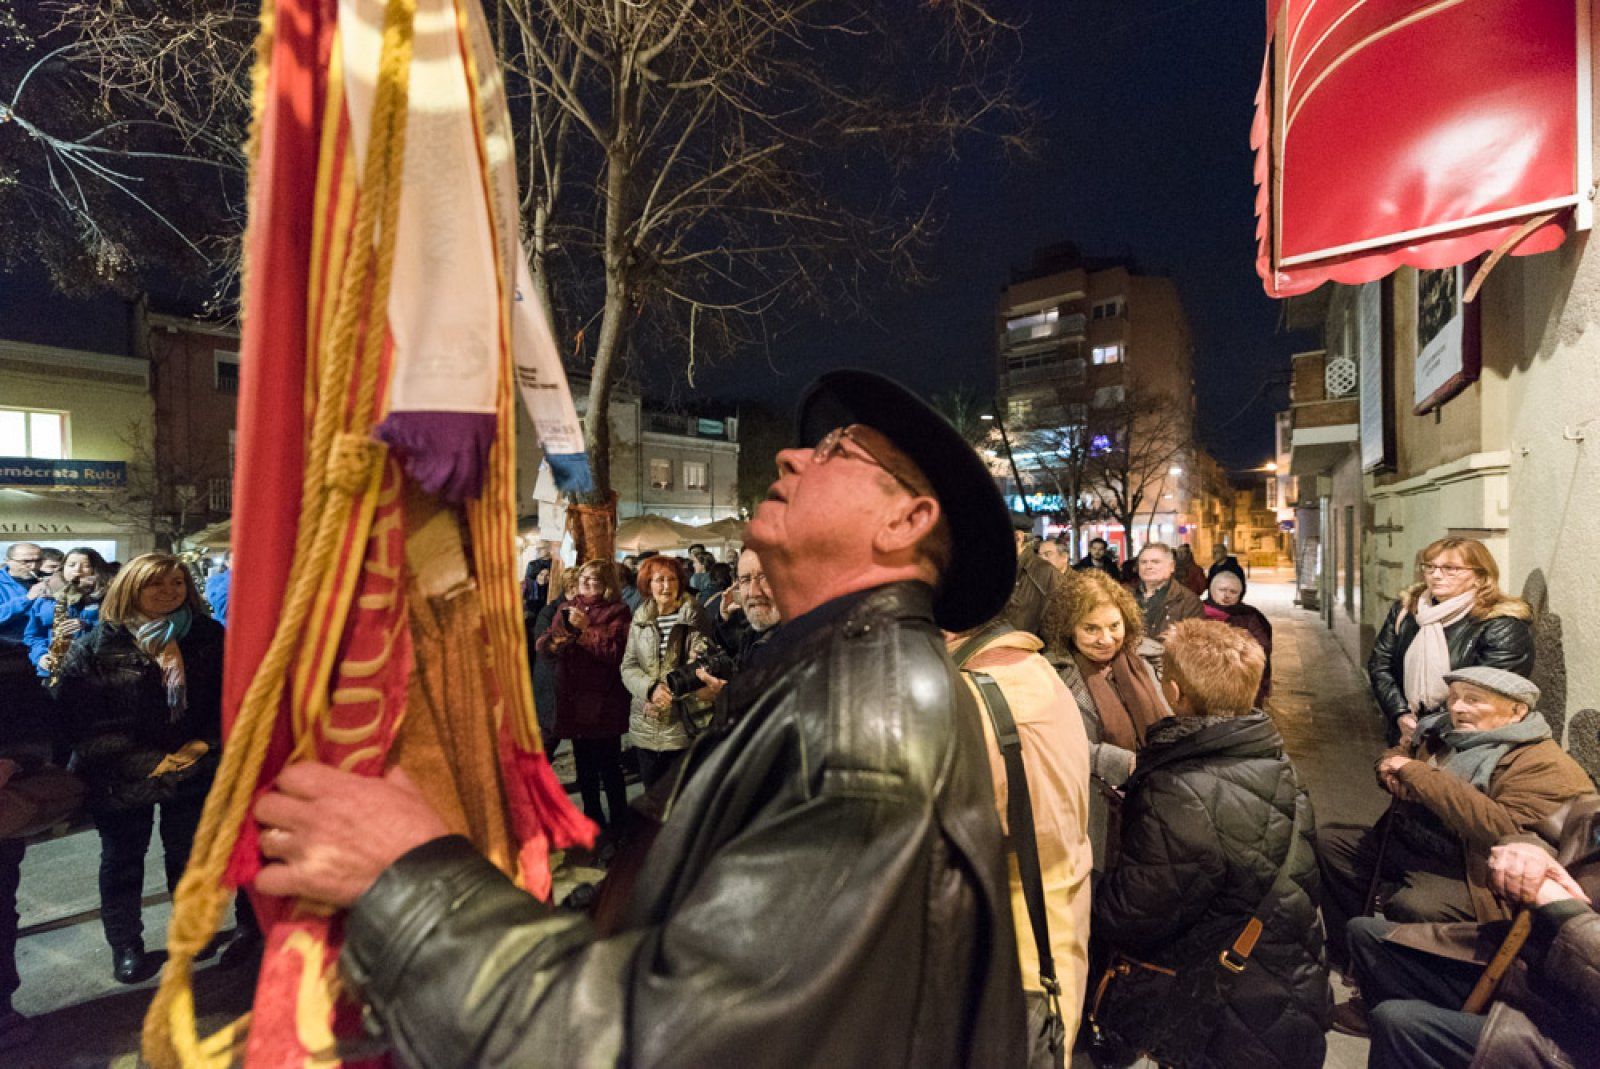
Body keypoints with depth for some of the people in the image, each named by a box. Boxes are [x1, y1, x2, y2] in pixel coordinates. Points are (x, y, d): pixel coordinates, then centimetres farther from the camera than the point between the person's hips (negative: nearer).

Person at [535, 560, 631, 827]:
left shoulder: (617, 611, -5)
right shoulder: (566, 608, 12)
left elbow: (615, 652, -15)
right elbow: (541, 645, 7)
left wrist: (587, 628, -20)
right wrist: (553, 642, -15)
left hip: (604, 701, -5)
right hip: (574, 699, 5)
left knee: (609, 766, -1)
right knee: (584, 765, 16)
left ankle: (619, 822, 14)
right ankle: (592, 817, 32)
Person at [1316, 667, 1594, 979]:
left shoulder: (1544, 766, -16)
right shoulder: (1444, 731, 6)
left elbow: (1504, 830, -31)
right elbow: (1395, 755, 22)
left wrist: (1419, 774, -28)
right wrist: (1392, 772, -5)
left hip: (1466, 870, -9)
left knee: (1411, 906, -34)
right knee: (1329, 839, 5)